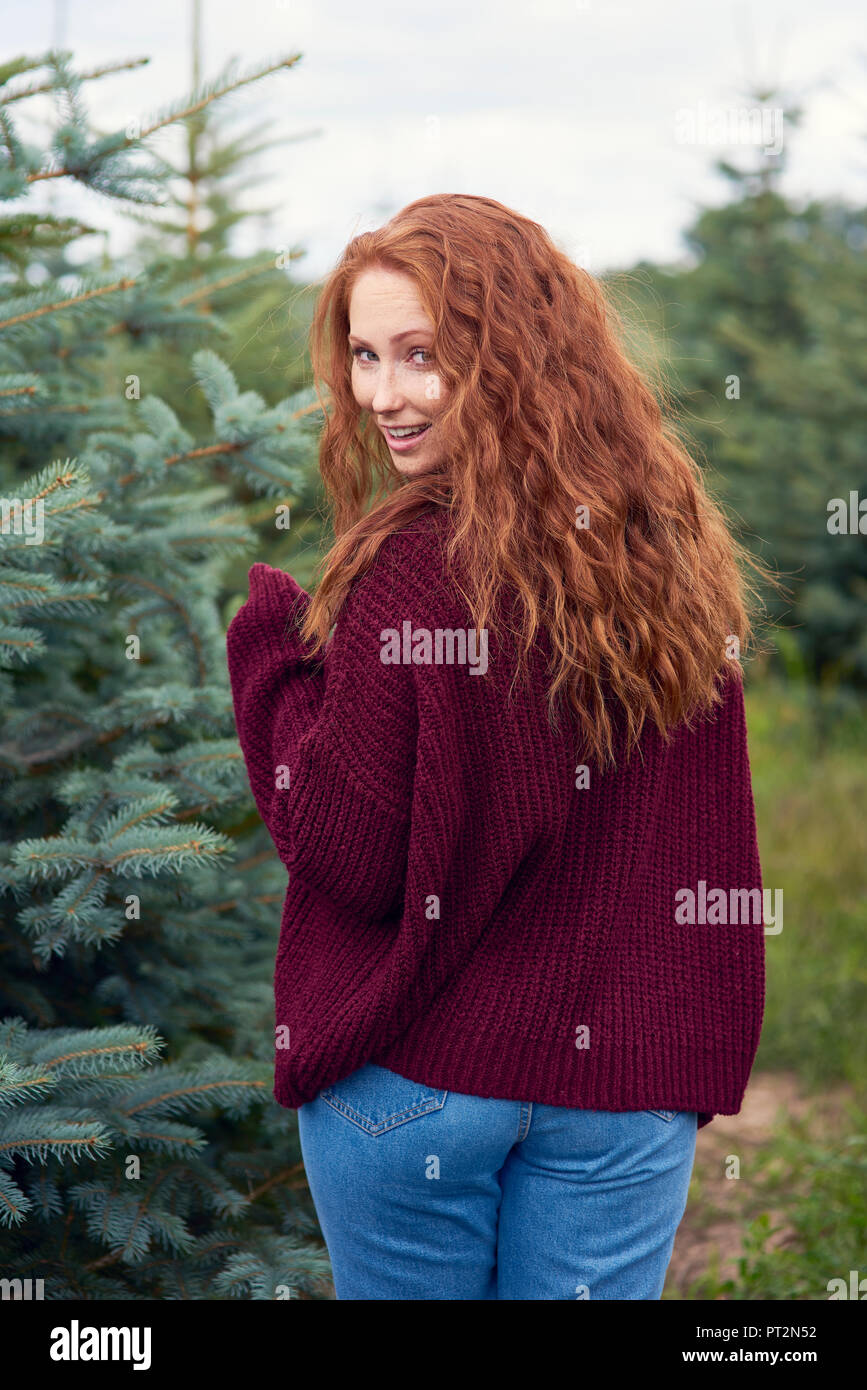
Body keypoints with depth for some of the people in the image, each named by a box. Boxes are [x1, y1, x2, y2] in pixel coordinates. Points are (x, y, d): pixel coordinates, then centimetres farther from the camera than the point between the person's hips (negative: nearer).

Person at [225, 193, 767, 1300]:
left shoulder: (411, 567, -20)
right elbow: (713, 846, 6)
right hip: (627, 1078, 4)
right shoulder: (675, 547, -2)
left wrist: (272, 640, -6)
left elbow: (351, 860, -16)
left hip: (413, 1069, -4)